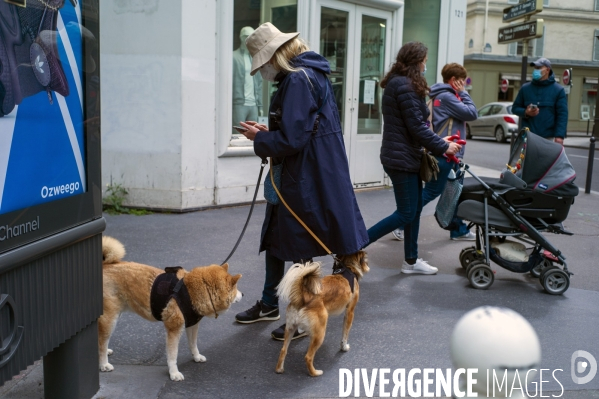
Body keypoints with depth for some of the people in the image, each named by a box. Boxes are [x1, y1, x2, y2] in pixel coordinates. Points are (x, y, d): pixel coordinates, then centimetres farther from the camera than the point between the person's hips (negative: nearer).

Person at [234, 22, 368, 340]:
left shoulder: (297, 80, -19)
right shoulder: (310, 74, 12)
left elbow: (291, 140, -23)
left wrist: (259, 139, -6)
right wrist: (267, 132, 8)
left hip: (305, 179, -10)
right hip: (294, 176, 10)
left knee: (299, 247, 3)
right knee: (274, 237, 18)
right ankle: (269, 304, 34)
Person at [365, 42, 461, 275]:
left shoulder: (397, 83, 14)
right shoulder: (406, 86, -18)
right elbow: (416, 127, -20)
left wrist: (438, 142, 12)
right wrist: (443, 147, -10)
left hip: (404, 156, 10)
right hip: (402, 158, -10)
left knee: (415, 208, 14)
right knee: (406, 213, -4)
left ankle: (411, 261, 23)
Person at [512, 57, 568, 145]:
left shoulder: (558, 90, 4)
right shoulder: (525, 88, 11)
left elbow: (562, 115, -2)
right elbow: (515, 108, 15)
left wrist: (559, 136, -14)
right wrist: (525, 112, -8)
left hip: (549, 139, -2)